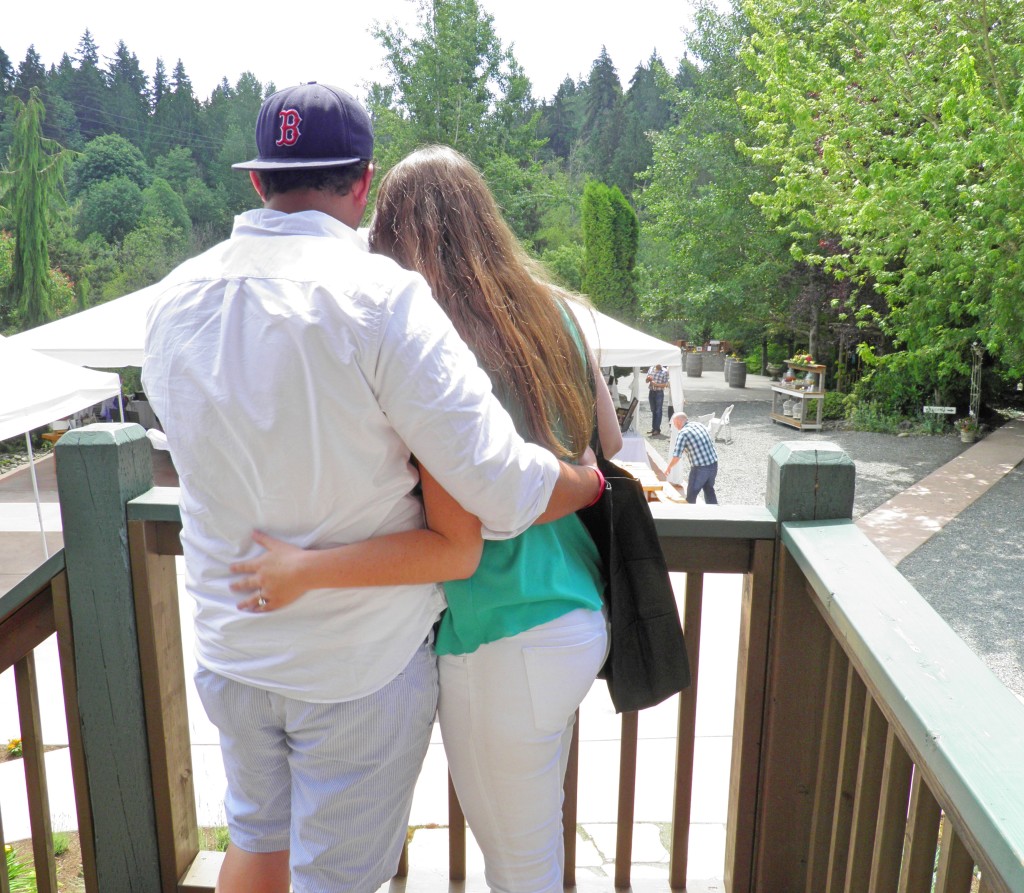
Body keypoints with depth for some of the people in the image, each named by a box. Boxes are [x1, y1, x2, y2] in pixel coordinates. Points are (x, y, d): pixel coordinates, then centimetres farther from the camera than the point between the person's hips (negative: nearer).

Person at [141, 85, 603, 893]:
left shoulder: (177, 299, -4)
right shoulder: (380, 296, -23)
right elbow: (503, 488, -25)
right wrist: (597, 481, -6)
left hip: (228, 648, 5)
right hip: (362, 660, -5)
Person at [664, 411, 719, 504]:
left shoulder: (683, 433, -12)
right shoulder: (699, 425, 8)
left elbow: (676, 456, -14)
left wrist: (668, 468, 2)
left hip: (700, 468, -7)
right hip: (714, 464, 7)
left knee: (691, 495, 10)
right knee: (709, 490, 26)